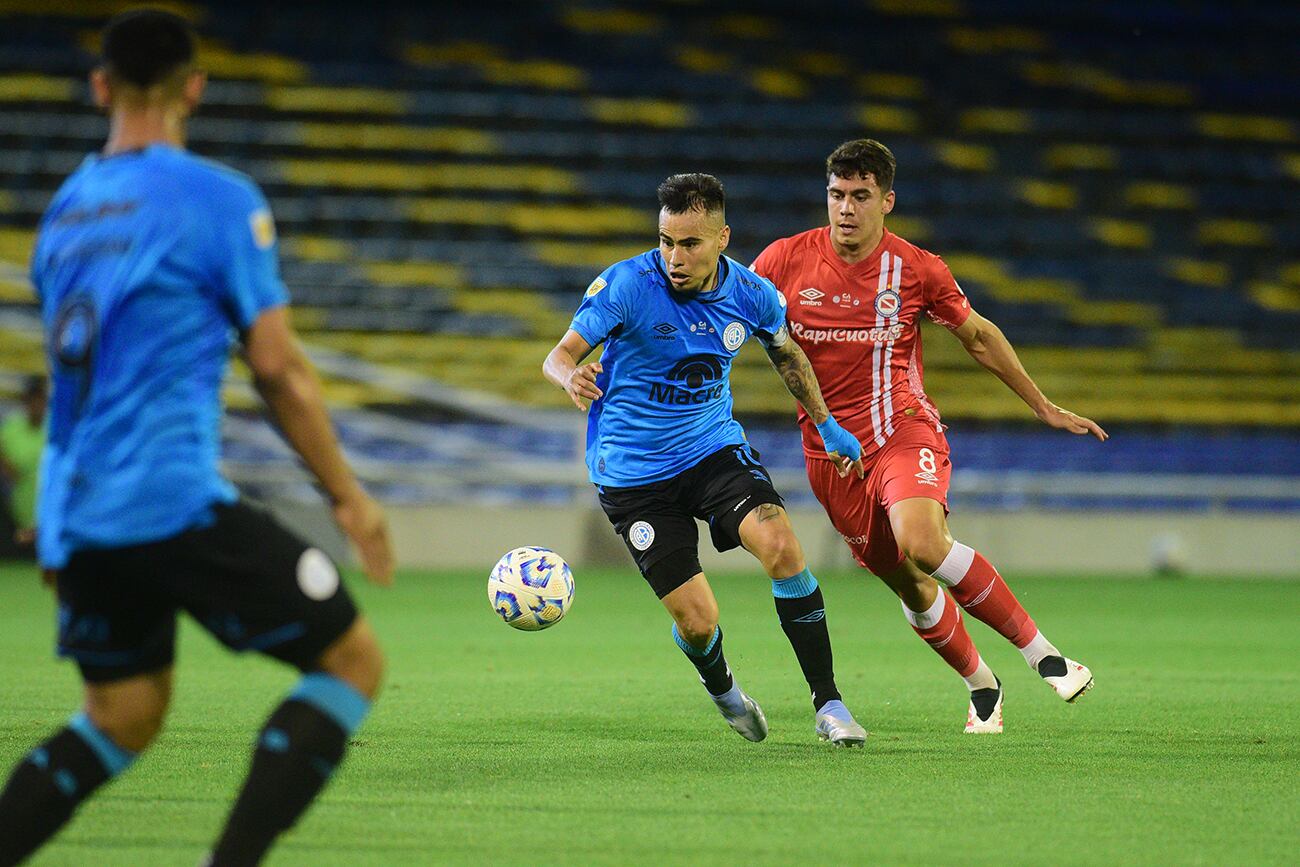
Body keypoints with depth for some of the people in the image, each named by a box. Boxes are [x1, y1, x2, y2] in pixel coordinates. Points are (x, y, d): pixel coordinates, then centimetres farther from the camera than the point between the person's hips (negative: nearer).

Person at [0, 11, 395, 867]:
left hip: (75, 509, 7)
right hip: (173, 498, -7)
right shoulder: (217, 198, -5)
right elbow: (278, 366, -6)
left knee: (124, 716, 20)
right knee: (353, 659, 1)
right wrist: (349, 496, 2)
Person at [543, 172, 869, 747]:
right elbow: (560, 355, -19)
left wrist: (827, 425, 18)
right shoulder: (626, 285, -18)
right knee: (697, 621, -9)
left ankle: (828, 703, -13)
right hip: (633, 472, -3)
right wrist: (573, 378, -43)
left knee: (781, 545, -25)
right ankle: (722, 690, 30)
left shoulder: (751, 294, -6)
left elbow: (786, 353, 15)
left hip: (714, 447, 3)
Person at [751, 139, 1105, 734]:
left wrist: (1044, 408, 15)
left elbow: (979, 336, 10)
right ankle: (980, 686, 30)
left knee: (922, 546, -30)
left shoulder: (916, 270, -5)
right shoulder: (786, 261, -4)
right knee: (907, 584, 6)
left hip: (903, 431, -3)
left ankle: (1040, 651, -18)